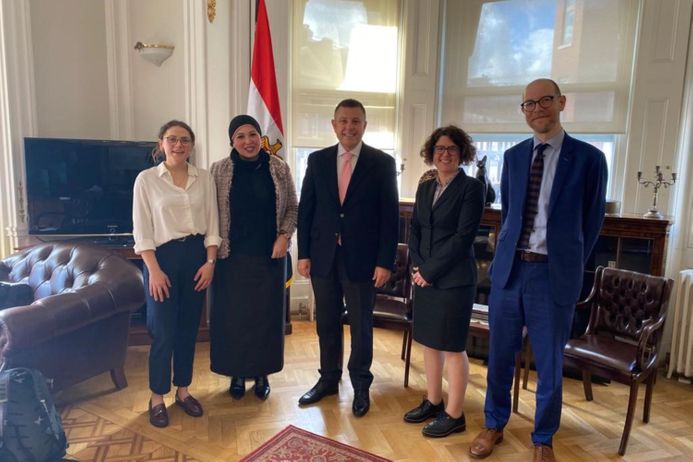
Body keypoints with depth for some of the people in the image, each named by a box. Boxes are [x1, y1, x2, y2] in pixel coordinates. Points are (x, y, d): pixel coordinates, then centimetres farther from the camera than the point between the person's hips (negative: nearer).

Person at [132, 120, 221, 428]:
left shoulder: (204, 178, 4)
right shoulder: (146, 179, -3)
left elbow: (212, 224, 5)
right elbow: (141, 230, -6)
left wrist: (210, 261, -4)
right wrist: (154, 269, -12)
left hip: (196, 255, 3)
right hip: (163, 256, -3)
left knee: (189, 328, 11)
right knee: (163, 331, 1)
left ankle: (183, 390, 27)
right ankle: (157, 397, 19)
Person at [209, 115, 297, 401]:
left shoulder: (279, 169, 0)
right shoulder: (219, 170, -1)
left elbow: (292, 208, 5)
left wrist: (284, 236, -9)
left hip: (269, 255, 1)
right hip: (232, 256, 0)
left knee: (266, 314, 9)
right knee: (233, 315, 7)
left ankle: (262, 374, 27)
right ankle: (237, 373, 27)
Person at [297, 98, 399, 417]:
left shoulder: (382, 163, -3)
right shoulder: (317, 160, 5)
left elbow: (390, 216, -5)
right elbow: (305, 209, 6)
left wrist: (385, 262, -10)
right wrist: (304, 253, 1)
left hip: (361, 258, -2)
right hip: (323, 256, 3)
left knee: (361, 325, 10)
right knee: (326, 322, 14)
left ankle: (361, 385, 28)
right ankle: (328, 379, 33)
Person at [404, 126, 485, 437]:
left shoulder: (472, 188, -8)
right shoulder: (425, 188, 12)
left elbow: (463, 237, -15)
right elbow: (414, 230, 13)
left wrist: (430, 271, -14)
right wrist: (416, 266, -3)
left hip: (453, 279, -6)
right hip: (424, 277, 7)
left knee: (452, 347, 2)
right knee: (429, 341, 15)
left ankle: (454, 415, 17)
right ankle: (433, 402, 31)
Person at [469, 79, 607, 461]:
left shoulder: (588, 158, -3)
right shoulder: (513, 156, 8)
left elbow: (592, 221, 3)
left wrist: (569, 266, 6)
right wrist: (506, 254, 10)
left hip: (553, 273, -3)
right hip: (509, 268, 3)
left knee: (549, 363, 10)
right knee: (499, 355, 13)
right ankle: (494, 425, 34)